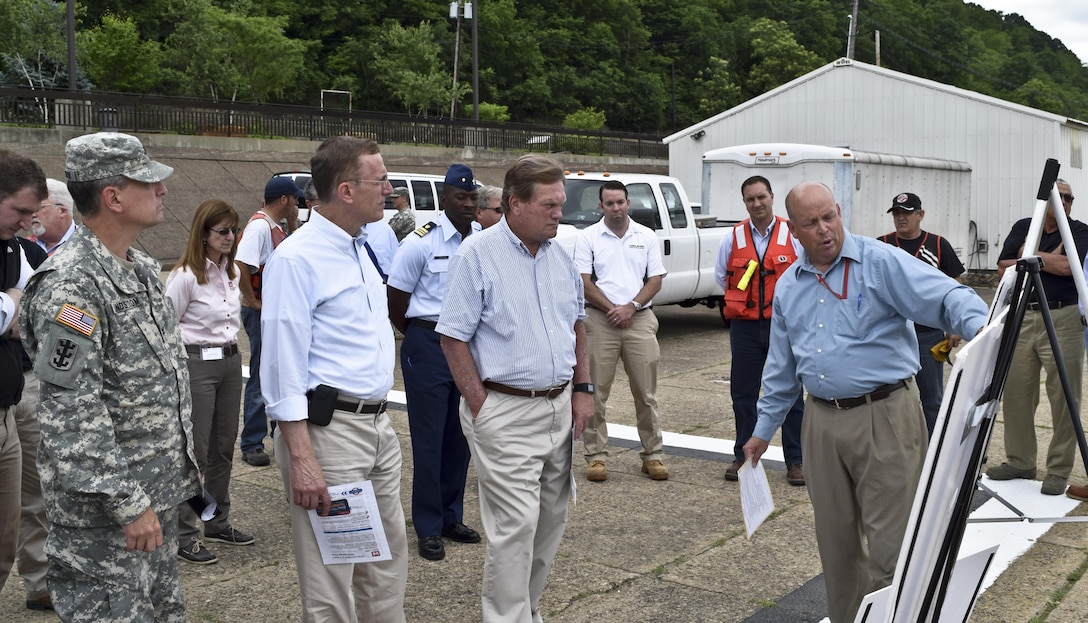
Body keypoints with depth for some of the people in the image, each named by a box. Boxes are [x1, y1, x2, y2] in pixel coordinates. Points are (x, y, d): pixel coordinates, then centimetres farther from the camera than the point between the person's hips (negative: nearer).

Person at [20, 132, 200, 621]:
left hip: (159, 493, 9)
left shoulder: (143, 269, 9)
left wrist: (182, 465, 18)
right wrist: (128, 505, -23)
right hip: (104, 511, -9)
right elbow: (72, 417, -25)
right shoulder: (70, 286, -21)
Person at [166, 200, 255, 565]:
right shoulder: (185, 276, -14)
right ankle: (185, 536, 3)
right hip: (197, 364, -8)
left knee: (224, 447, 15)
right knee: (195, 452, -5)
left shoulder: (232, 272, 10)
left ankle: (218, 523, 27)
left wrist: (230, 349, 16)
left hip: (231, 361, 8)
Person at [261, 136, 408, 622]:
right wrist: (301, 460, -22)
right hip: (328, 430, -9)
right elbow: (284, 363, -18)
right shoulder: (297, 258, -15)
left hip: (378, 427, 9)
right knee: (330, 582, 1)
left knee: (387, 561, 19)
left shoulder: (360, 249, 13)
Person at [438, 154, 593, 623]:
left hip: (560, 406, 7)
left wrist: (582, 389, 11)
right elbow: (454, 338, -10)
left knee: (552, 519, 14)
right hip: (506, 412, -7)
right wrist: (481, 408, -13)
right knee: (516, 524, -8)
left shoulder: (559, 254, 10)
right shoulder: (478, 254, -10)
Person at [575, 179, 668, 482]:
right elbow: (584, 282, -3)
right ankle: (596, 455, 8)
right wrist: (612, 309, -11)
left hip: (640, 319, 2)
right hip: (600, 320, -1)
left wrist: (631, 307, -8)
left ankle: (652, 454, 12)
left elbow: (656, 279, 5)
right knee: (596, 392, 1)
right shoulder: (588, 237, 3)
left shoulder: (646, 236, 9)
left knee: (646, 392, 4)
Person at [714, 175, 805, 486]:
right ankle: (742, 456, 20)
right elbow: (721, 275, 18)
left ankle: (795, 460, 12)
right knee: (743, 392, 8)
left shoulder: (794, 235, 0)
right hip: (745, 326, 2)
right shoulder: (733, 237, 6)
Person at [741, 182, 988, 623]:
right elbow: (781, 368, 20)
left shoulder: (881, 262, -6)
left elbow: (947, 297, -16)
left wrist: (980, 326, -37)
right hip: (822, 421, 6)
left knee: (890, 541, -4)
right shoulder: (787, 287, 12)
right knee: (836, 539, 14)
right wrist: (763, 429, 20)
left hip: (885, 416, -5)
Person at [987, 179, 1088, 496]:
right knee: (1015, 393, 7)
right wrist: (1048, 259, -6)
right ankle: (1019, 461, 19)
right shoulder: (1022, 228, 11)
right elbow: (1004, 267, 1)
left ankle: (1059, 470, 6)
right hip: (1021, 318, 4)